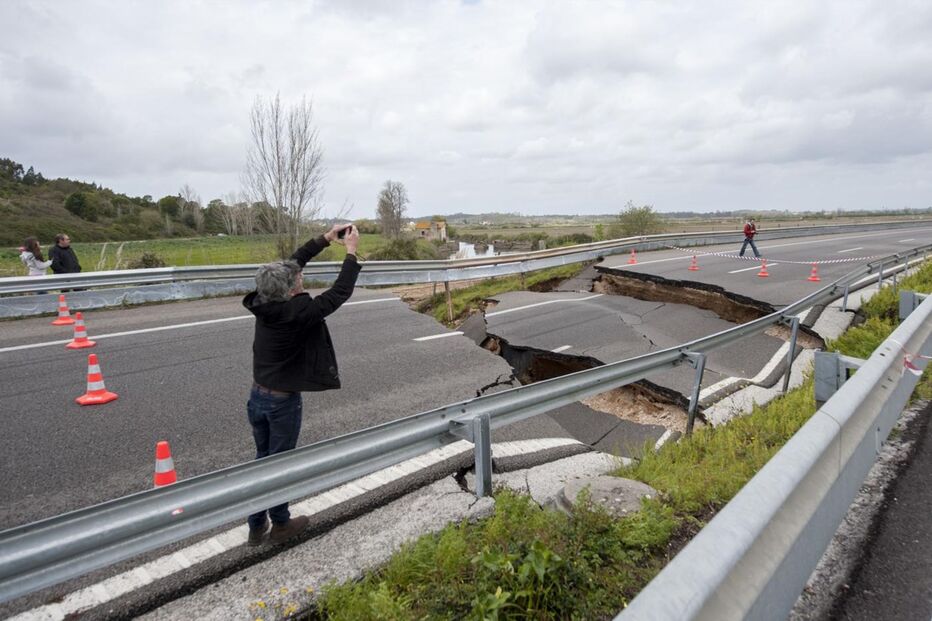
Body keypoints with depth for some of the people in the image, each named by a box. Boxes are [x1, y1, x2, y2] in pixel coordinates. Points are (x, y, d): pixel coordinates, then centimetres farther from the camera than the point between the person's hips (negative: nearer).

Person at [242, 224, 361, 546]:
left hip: (258, 396, 7)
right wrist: (351, 251, -8)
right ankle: (280, 525, 29)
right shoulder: (298, 312, -25)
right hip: (283, 401, -7)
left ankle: (257, 527, 30)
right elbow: (340, 292, -18)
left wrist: (326, 238, 9)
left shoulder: (263, 303, -6)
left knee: (263, 459, 19)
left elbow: (292, 262, 6)